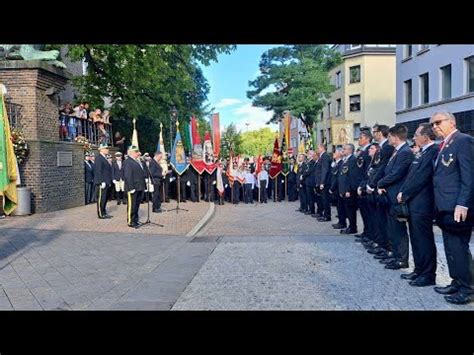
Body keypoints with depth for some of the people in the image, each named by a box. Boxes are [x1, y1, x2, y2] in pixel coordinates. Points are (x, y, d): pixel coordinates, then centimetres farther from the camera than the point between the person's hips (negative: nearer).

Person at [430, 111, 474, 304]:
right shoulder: (444, 145, 18)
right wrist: (439, 204, 10)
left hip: (457, 207, -9)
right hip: (445, 207, 9)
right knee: (451, 247, 14)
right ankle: (457, 282, 25)